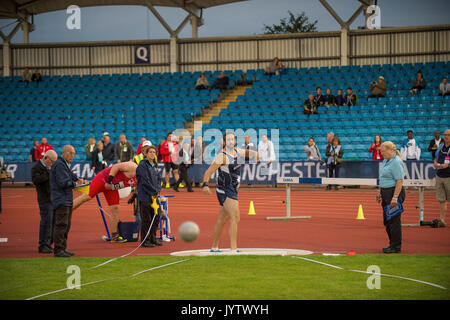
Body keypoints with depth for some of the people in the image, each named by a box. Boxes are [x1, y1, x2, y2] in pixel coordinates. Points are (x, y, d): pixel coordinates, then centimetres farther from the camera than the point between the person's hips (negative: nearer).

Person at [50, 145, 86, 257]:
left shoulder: (64, 164, 20)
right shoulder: (59, 164, -14)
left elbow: (71, 176, 21)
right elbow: (62, 183, -20)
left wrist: (78, 180, 1)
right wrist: (75, 184, -9)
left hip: (66, 200, 11)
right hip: (61, 201, -11)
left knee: (66, 224, 14)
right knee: (61, 224, -12)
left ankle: (63, 248, 20)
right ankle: (58, 250, -11)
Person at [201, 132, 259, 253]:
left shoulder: (237, 151, 8)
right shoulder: (222, 157, -16)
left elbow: (247, 152, 25)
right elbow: (208, 172, -19)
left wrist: (256, 154, 2)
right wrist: (205, 185, -35)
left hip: (233, 191, 9)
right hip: (225, 191, -9)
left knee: (222, 220, 18)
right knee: (235, 218, -18)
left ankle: (214, 247, 30)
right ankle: (233, 249, -19)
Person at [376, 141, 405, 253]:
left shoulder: (396, 162, -17)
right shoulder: (386, 160, 14)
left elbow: (399, 181, -21)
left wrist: (395, 197, -25)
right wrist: (380, 192, 22)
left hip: (394, 192, -10)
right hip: (385, 193, 10)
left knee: (394, 220, -6)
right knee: (387, 221, 13)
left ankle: (396, 246, 0)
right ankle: (392, 244, 21)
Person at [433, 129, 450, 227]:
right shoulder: (440, 147, 14)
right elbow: (436, 158, 26)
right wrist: (435, 163, 5)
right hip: (439, 176, 5)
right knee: (441, 200, 2)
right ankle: (442, 219, 2)